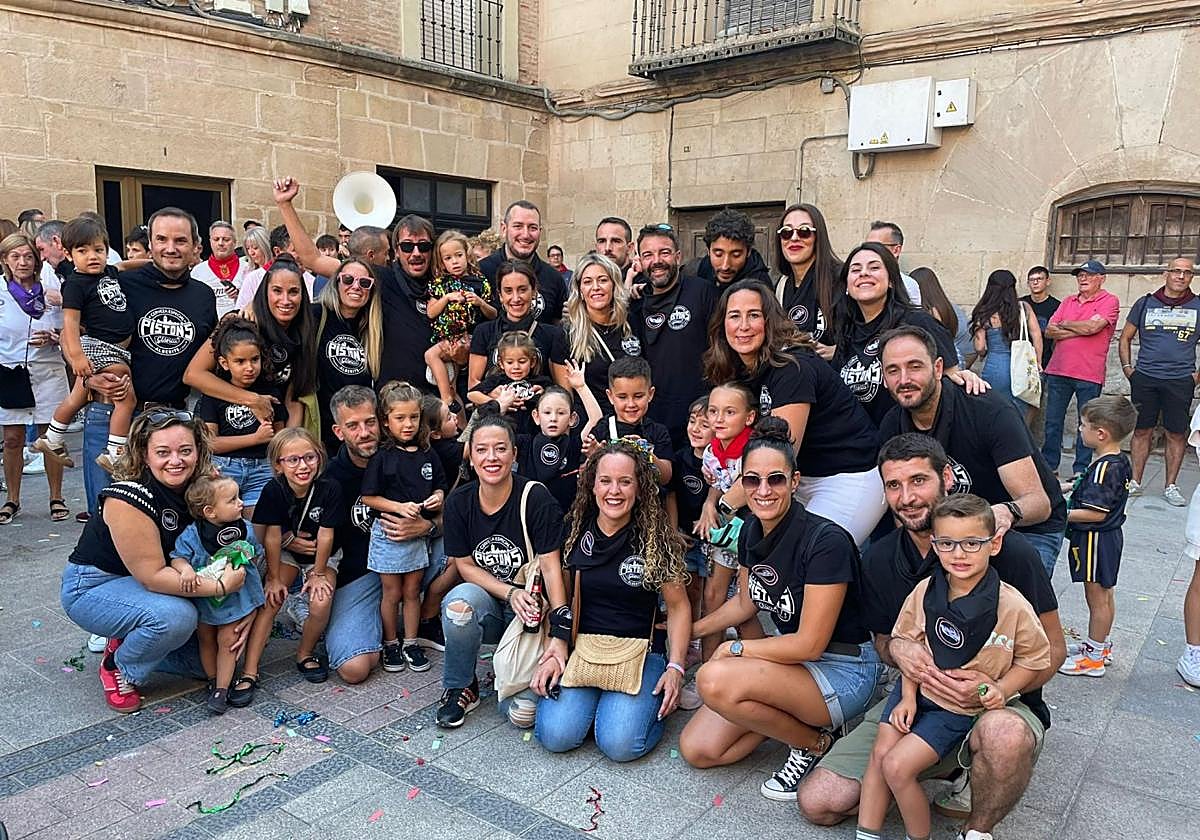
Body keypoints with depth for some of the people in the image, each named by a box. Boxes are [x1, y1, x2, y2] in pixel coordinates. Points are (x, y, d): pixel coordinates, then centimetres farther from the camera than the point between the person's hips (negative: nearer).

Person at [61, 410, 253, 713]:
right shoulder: (127, 498, -29)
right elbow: (152, 576, -30)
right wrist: (221, 586, -33)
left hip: (160, 588, 6)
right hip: (93, 587, -6)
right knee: (174, 616, -35)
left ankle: (126, 643, 15)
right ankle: (120, 669, -4)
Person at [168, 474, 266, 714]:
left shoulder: (245, 529, -10)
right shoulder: (191, 535, -17)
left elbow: (255, 555, 6)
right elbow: (177, 557, -15)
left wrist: (243, 564, -9)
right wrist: (185, 569, -33)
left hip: (235, 597, 0)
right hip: (204, 599, 0)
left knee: (227, 640, -1)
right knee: (206, 639, 14)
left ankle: (222, 689, 9)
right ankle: (213, 681, 33)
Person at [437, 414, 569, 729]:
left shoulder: (535, 497, -14)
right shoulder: (458, 502, -4)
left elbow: (550, 566, -17)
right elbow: (465, 566, 0)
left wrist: (561, 633, -26)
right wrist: (510, 593, -18)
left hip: (530, 611, -2)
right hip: (488, 608, 2)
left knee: (523, 713, -18)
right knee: (460, 600, -35)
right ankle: (460, 688, -7)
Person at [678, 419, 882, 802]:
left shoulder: (825, 540, -25)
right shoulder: (750, 530, -2)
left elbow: (810, 644, -22)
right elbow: (746, 602, 16)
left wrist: (733, 648, -13)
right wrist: (691, 629, 22)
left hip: (843, 671, -7)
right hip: (791, 656, 7)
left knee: (714, 680, -30)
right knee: (696, 750, -1)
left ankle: (814, 741, -5)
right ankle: (793, 715, 14)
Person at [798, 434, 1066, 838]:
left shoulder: (1008, 549, -15)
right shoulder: (878, 560, 0)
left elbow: (1052, 648, -8)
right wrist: (896, 649, -14)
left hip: (1002, 702, -4)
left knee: (1005, 734, -43)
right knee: (818, 803, -7)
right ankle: (952, 772, 11)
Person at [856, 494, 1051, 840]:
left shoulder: (1013, 607, -18)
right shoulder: (924, 592, -8)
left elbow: (1035, 659, -2)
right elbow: (909, 643, 4)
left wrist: (1002, 689, -16)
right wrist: (908, 696, -4)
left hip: (961, 709, -4)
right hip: (916, 691, 4)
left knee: (897, 766, -14)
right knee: (881, 752, -7)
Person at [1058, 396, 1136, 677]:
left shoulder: (1103, 468, -26)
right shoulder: (1120, 461, 3)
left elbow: (1096, 513, -27)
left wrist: (1061, 515, -20)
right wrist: (1072, 489, 13)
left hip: (1095, 539, -10)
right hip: (1109, 536, 10)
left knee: (1096, 596, 2)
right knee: (1106, 594, 20)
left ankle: (1094, 657, 14)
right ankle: (1102, 645, 35)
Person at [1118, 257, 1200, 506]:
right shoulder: (1145, 303, 7)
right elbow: (1125, 338, 14)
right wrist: (1127, 368, 4)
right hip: (1144, 379, 0)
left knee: (1176, 434, 3)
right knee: (1142, 431, 4)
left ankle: (1171, 486, 12)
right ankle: (1134, 482, 12)